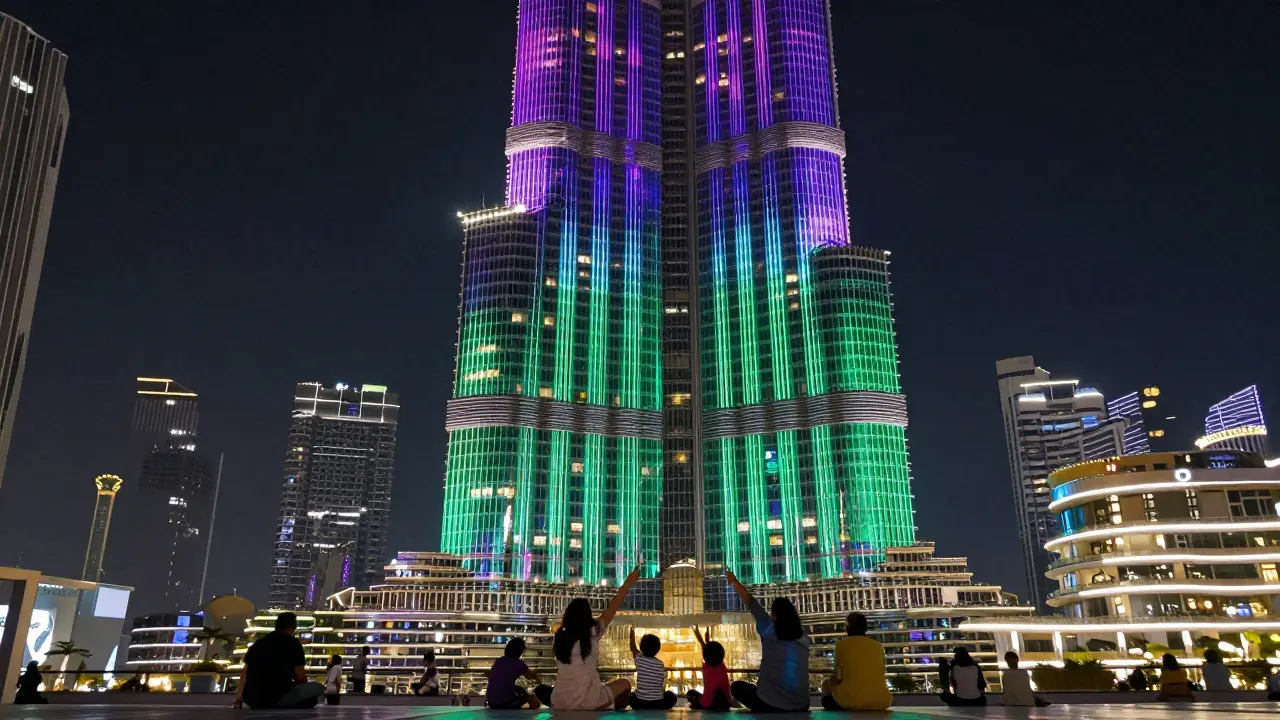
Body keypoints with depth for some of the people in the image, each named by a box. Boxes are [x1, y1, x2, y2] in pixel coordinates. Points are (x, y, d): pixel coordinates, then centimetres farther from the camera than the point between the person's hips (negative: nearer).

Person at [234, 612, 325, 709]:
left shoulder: (258, 642, 19)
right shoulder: (292, 643, 2)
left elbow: (244, 673, 20)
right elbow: (300, 677, 1)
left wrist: (238, 701, 26)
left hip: (252, 700, 6)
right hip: (278, 698, -6)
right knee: (317, 688, 7)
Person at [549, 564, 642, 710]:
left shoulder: (559, 636, 1)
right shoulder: (592, 634, -9)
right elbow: (613, 607, 1)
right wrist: (629, 582, 10)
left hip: (559, 703, 4)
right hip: (588, 703, -4)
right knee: (624, 684, 20)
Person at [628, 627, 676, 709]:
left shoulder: (639, 659, -5)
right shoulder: (660, 664, -7)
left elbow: (633, 648, 16)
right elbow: (662, 685, -3)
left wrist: (632, 635, 32)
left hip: (639, 702, 1)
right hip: (658, 703, -1)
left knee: (631, 696, 33)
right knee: (671, 696, 28)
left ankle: (641, 709, 16)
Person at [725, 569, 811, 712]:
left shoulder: (770, 630, -9)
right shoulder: (803, 638, 0)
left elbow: (751, 604, 1)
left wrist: (734, 582, 12)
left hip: (771, 704, -4)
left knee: (737, 686, 20)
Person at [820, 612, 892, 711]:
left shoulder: (842, 644, 5)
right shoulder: (878, 646, 14)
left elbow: (838, 677, 9)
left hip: (851, 701, -3)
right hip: (880, 701, 3)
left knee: (827, 683, 26)